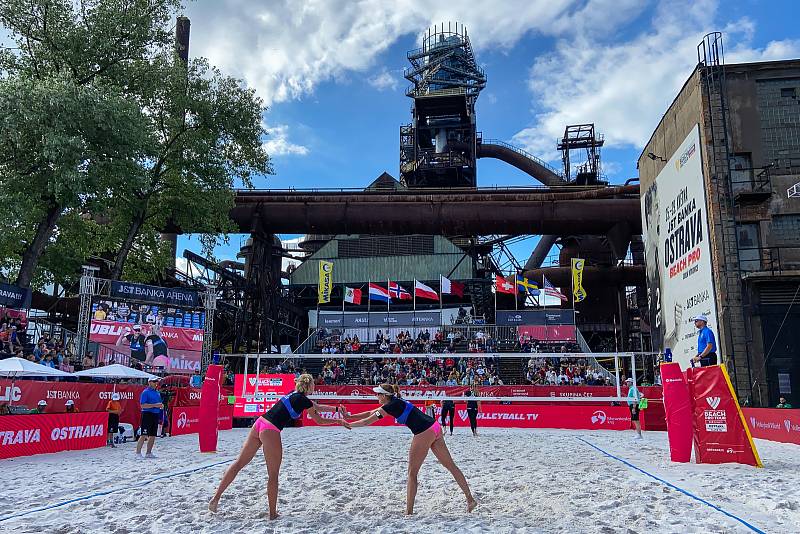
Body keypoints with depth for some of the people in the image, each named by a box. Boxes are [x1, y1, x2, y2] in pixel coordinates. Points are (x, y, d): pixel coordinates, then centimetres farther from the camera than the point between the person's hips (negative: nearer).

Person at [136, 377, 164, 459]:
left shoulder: (157, 392, 17)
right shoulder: (145, 392, -6)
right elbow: (143, 405, -15)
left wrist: (161, 405, 4)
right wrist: (155, 405, -20)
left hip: (155, 415, 8)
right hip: (147, 414, -8)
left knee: (153, 436, 9)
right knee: (144, 435, -10)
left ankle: (149, 453, 18)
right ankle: (138, 453, -5)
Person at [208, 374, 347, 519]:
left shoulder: (295, 395, 20)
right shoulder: (303, 400, -5)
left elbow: (318, 407, 30)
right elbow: (320, 420, 4)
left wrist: (337, 408, 33)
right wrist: (339, 421, 16)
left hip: (259, 423, 8)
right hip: (270, 431, -8)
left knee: (239, 462, 12)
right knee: (273, 475, 3)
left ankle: (216, 497, 15)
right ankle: (273, 513, 10)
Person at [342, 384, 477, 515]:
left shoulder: (391, 406, -10)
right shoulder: (394, 402, 16)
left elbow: (367, 421, -8)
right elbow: (371, 413, 23)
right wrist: (349, 416, 21)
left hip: (424, 433, -10)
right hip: (435, 428, 10)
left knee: (412, 473, 3)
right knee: (451, 465, 12)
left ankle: (409, 512, 8)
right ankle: (470, 499, 16)